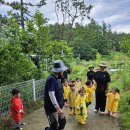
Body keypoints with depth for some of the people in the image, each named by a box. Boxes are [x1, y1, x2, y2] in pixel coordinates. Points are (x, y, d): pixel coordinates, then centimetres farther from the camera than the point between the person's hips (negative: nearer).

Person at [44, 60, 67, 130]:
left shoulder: (56, 78, 6)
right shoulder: (51, 79, -23)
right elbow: (51, 95, -28)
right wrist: (58, 108, -30)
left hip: (58, 106, 9)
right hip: (52, 108, -9)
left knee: (63, 122, 18)